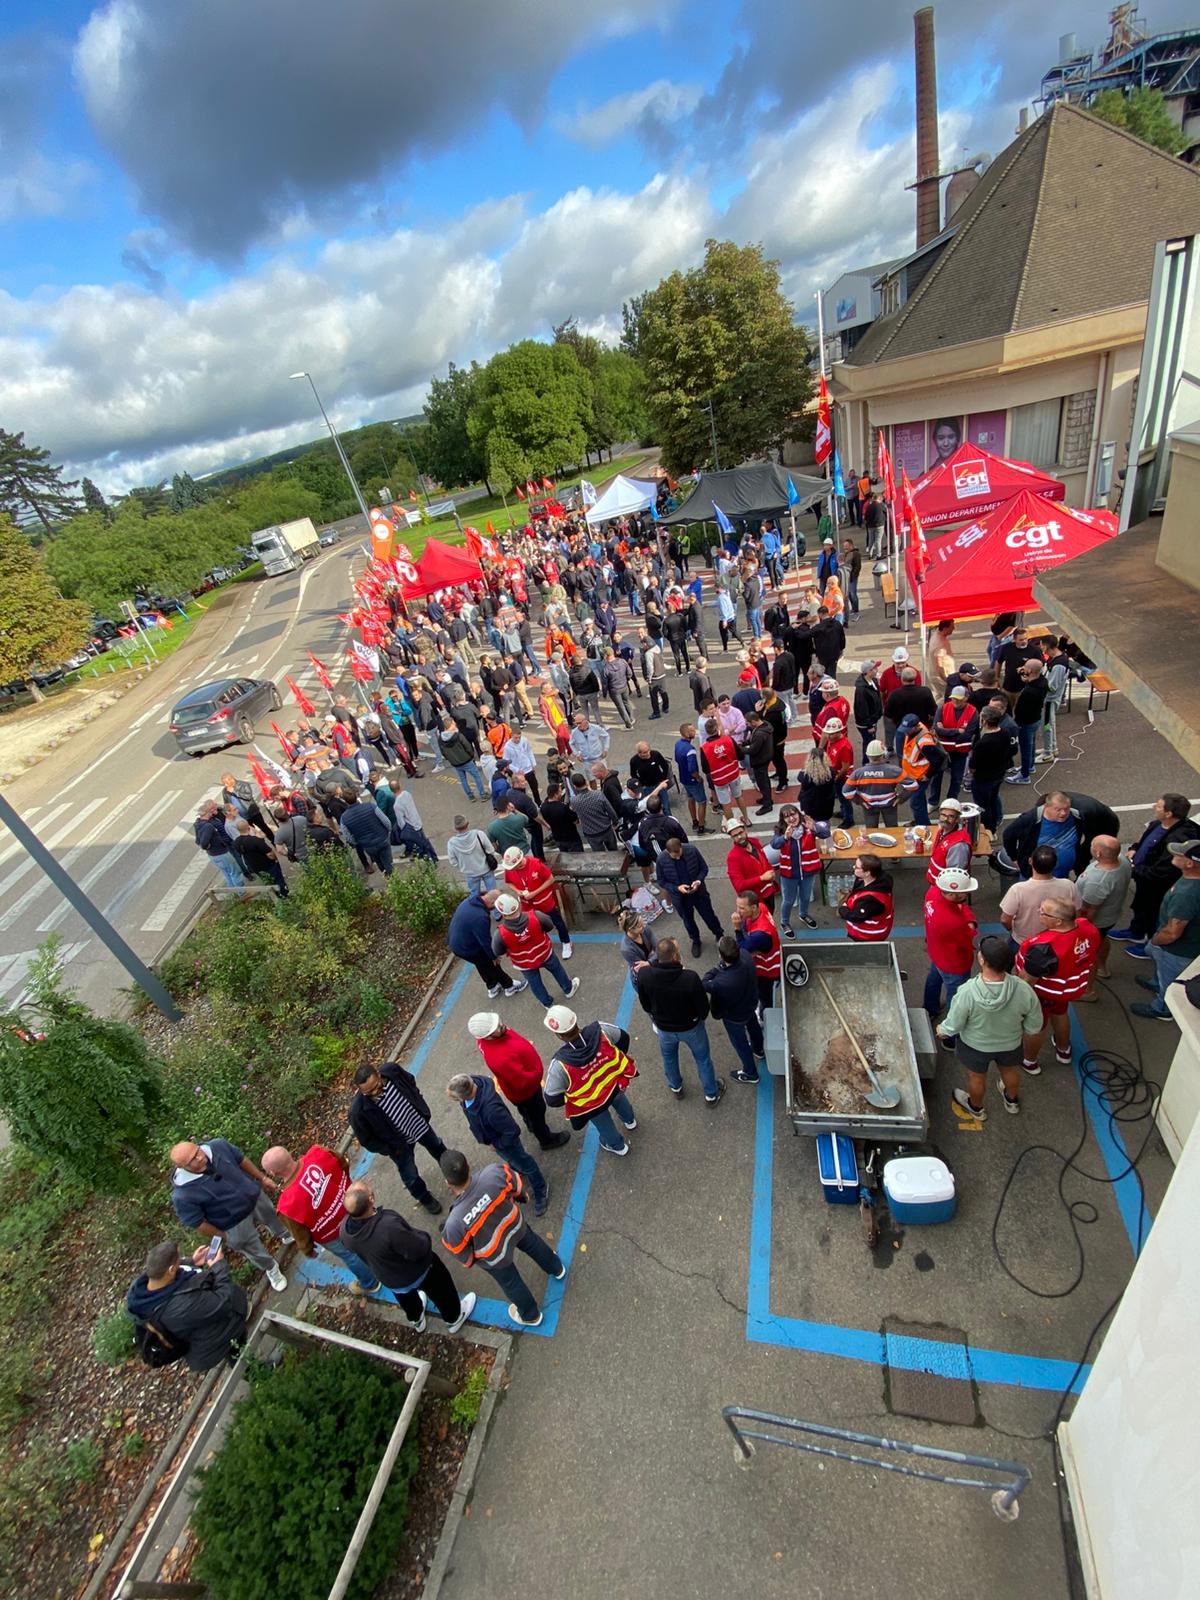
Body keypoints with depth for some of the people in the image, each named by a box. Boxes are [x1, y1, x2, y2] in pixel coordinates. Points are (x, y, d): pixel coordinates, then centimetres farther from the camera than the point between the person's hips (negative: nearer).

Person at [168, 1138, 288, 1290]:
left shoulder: (218, 1146, -27)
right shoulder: (182, 1195, -36)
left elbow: (241, 1160, -7)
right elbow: (198, 1223, -20)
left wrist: (262, 1178, 1)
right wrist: (222, 1237, -8)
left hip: (255, 1195, 3)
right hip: (236, 1224, -3)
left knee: (272, 1217, 33)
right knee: (256, 1251, 23)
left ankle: (285, 1235, 66)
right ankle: (271, 1269, 55)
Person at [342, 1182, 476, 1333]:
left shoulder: (345, 1228, -28)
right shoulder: (389, 1226, -48)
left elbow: (354, 1249, -5)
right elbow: (418, 1250, -34)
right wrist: (424, 1238, -12)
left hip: (388, 1279, 5)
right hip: (416, 1273, -5)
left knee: (405, 1296, 38)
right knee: (440, 1291, 28)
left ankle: (416, 1321, 65)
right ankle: (454, 1319, 53)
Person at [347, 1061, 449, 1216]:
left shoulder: (391, 1069, -31)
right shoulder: (358, 1111, -39)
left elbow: (411, 1082, -6)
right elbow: (367, 1140, -18)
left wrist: (422, 1108, -3)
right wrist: (392, 1150, -15)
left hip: (419, 1123, 3)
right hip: (400, 1145, -3)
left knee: (438, 1148, 30)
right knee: (411, 1177, 19)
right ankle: (425, 1199, 51)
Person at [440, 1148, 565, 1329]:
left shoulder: (454, 1224, -41)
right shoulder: (495, 1172, -40)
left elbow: (462, 1255, -19)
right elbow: (517, 1186, -15)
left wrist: (469, 1262, 6)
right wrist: (520, 1196, 9)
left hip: (494, 1256, -2)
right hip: (515, 1225, 2)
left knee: (510, 1282, 30)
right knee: (531, 1243, 36)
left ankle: (530, 1315, 59)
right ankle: (556, 1268, 65)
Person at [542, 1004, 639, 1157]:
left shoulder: (560, 1063, -41)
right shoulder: (599, 1031, -34)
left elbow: (552, 1099, -28)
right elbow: (623, 1036, -13)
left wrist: (568, 1098, -6)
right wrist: (619, 1058, 7)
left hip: (592, 1103, -3)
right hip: (616, 1083, 3)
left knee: (604, 1125, 33)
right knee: (619, 1099, 40)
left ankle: (618, 1146, 63)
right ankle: (629, 1121, 72)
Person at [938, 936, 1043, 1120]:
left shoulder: (967, 992, -39)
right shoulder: (1023, 990, -32)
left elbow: (953, 1026, -24)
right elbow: (1034, 1025, -14)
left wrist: (941, 1030, -1)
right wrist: (1023, 1036, 8)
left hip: (975, 1045, -2)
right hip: (1010, 1044, 2)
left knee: (976, 1077, 27)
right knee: (1010, 1071, 34)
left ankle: (976, 1108, 55)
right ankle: (1012, 1101, 63)